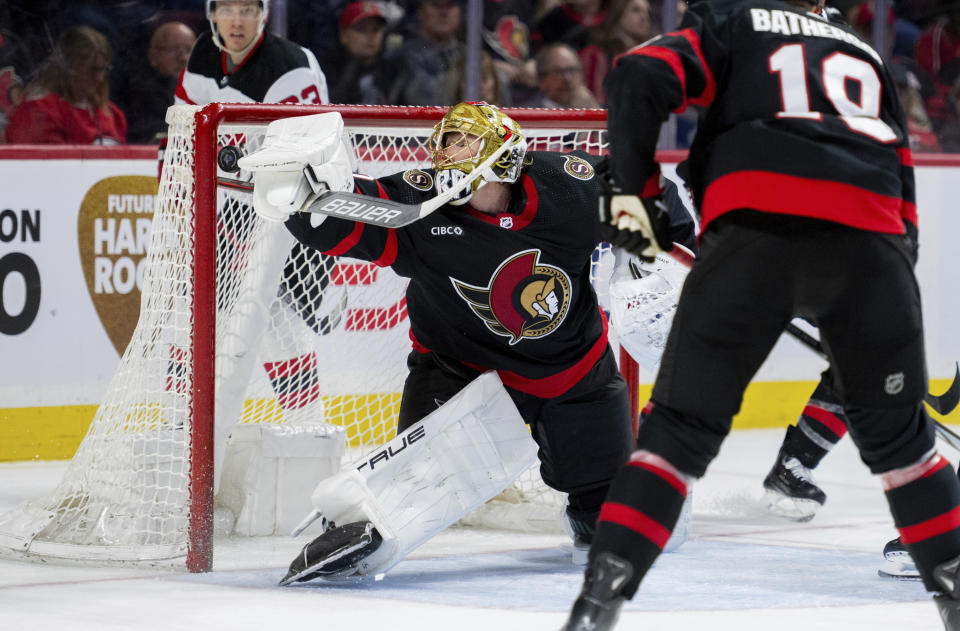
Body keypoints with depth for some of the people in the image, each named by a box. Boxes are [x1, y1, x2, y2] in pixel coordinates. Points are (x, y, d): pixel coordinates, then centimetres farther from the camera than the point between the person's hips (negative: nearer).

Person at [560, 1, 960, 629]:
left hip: (756, 225, -2)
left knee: (683, 427, 3)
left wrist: (633, 189, 13)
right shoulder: (865, 54, 35)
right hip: (869, 237, 2)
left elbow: (641, 80, 6)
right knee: (896, 430, 21)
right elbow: (902, 181, 29)